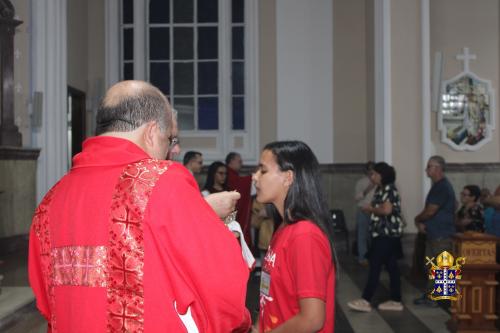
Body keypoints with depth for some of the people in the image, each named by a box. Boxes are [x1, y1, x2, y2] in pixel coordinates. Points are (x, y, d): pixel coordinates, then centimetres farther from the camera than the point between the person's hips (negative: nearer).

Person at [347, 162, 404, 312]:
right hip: (383, 233, 10)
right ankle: (396, 301, 15)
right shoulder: (381, 189, 16)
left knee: (375, 266, -8)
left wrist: (371, 209, -12)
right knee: (391, 266, 11)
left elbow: (387, 210, -27)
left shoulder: (389, 189, -15)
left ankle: (365, 301, -6)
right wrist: (370, 209, 1)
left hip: (387, 234, -10)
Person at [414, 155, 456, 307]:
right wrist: (421, 223, 0)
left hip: (442, 236, -10)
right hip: (433, 234, 10)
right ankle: (430, 296, 22)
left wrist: (417, 219, -2)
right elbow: (428, 210, 18)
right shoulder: (437, 186, 15)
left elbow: (430, 211, -20)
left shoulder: (443, 187, -18)